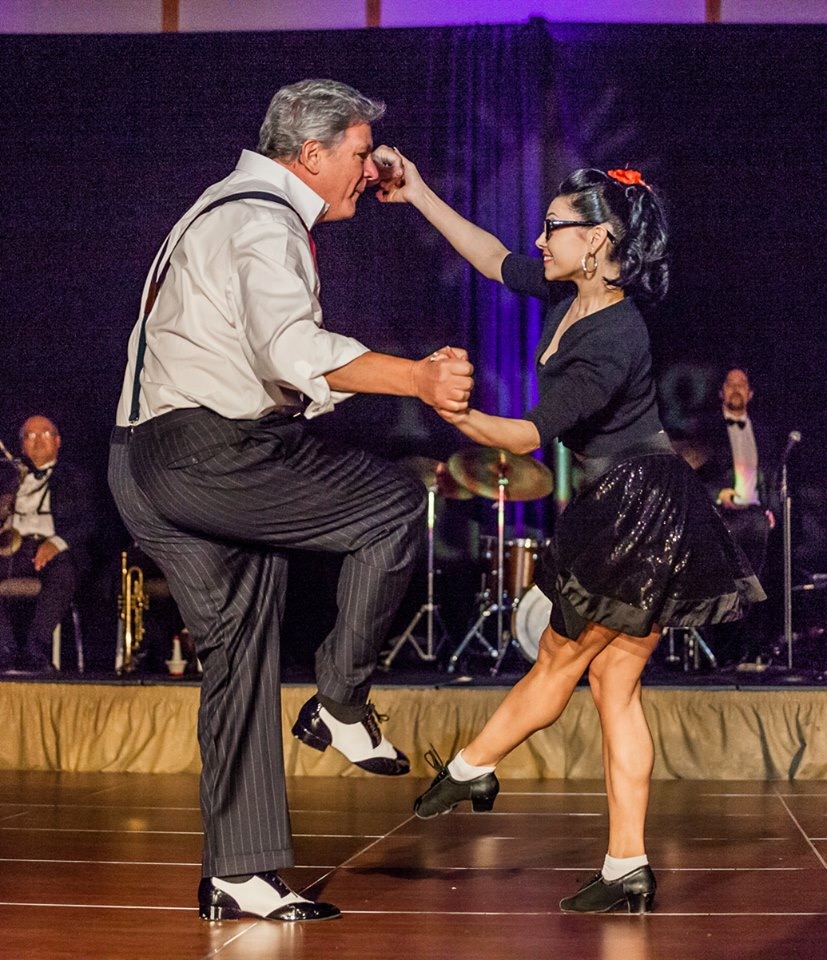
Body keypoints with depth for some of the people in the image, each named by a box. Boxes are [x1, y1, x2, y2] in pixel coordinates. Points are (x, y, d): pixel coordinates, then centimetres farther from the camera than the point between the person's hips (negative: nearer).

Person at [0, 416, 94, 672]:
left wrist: (57, 542, -14)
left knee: (63, 572, -37)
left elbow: (87, 522, 6)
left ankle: (33, 651, -37)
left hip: (55, 550, -2)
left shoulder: (74, 476, 19)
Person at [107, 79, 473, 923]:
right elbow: (293, 351, -28)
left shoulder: (236, 208, 25)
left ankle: (238, 875, 10)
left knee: (238, 656, 9)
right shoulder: (263, 222, -11)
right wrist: (418, 378, -32)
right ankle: (341, 704, 0)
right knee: (395, 503, -6)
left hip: (153, 466, 10)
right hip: (207, 452, -10)